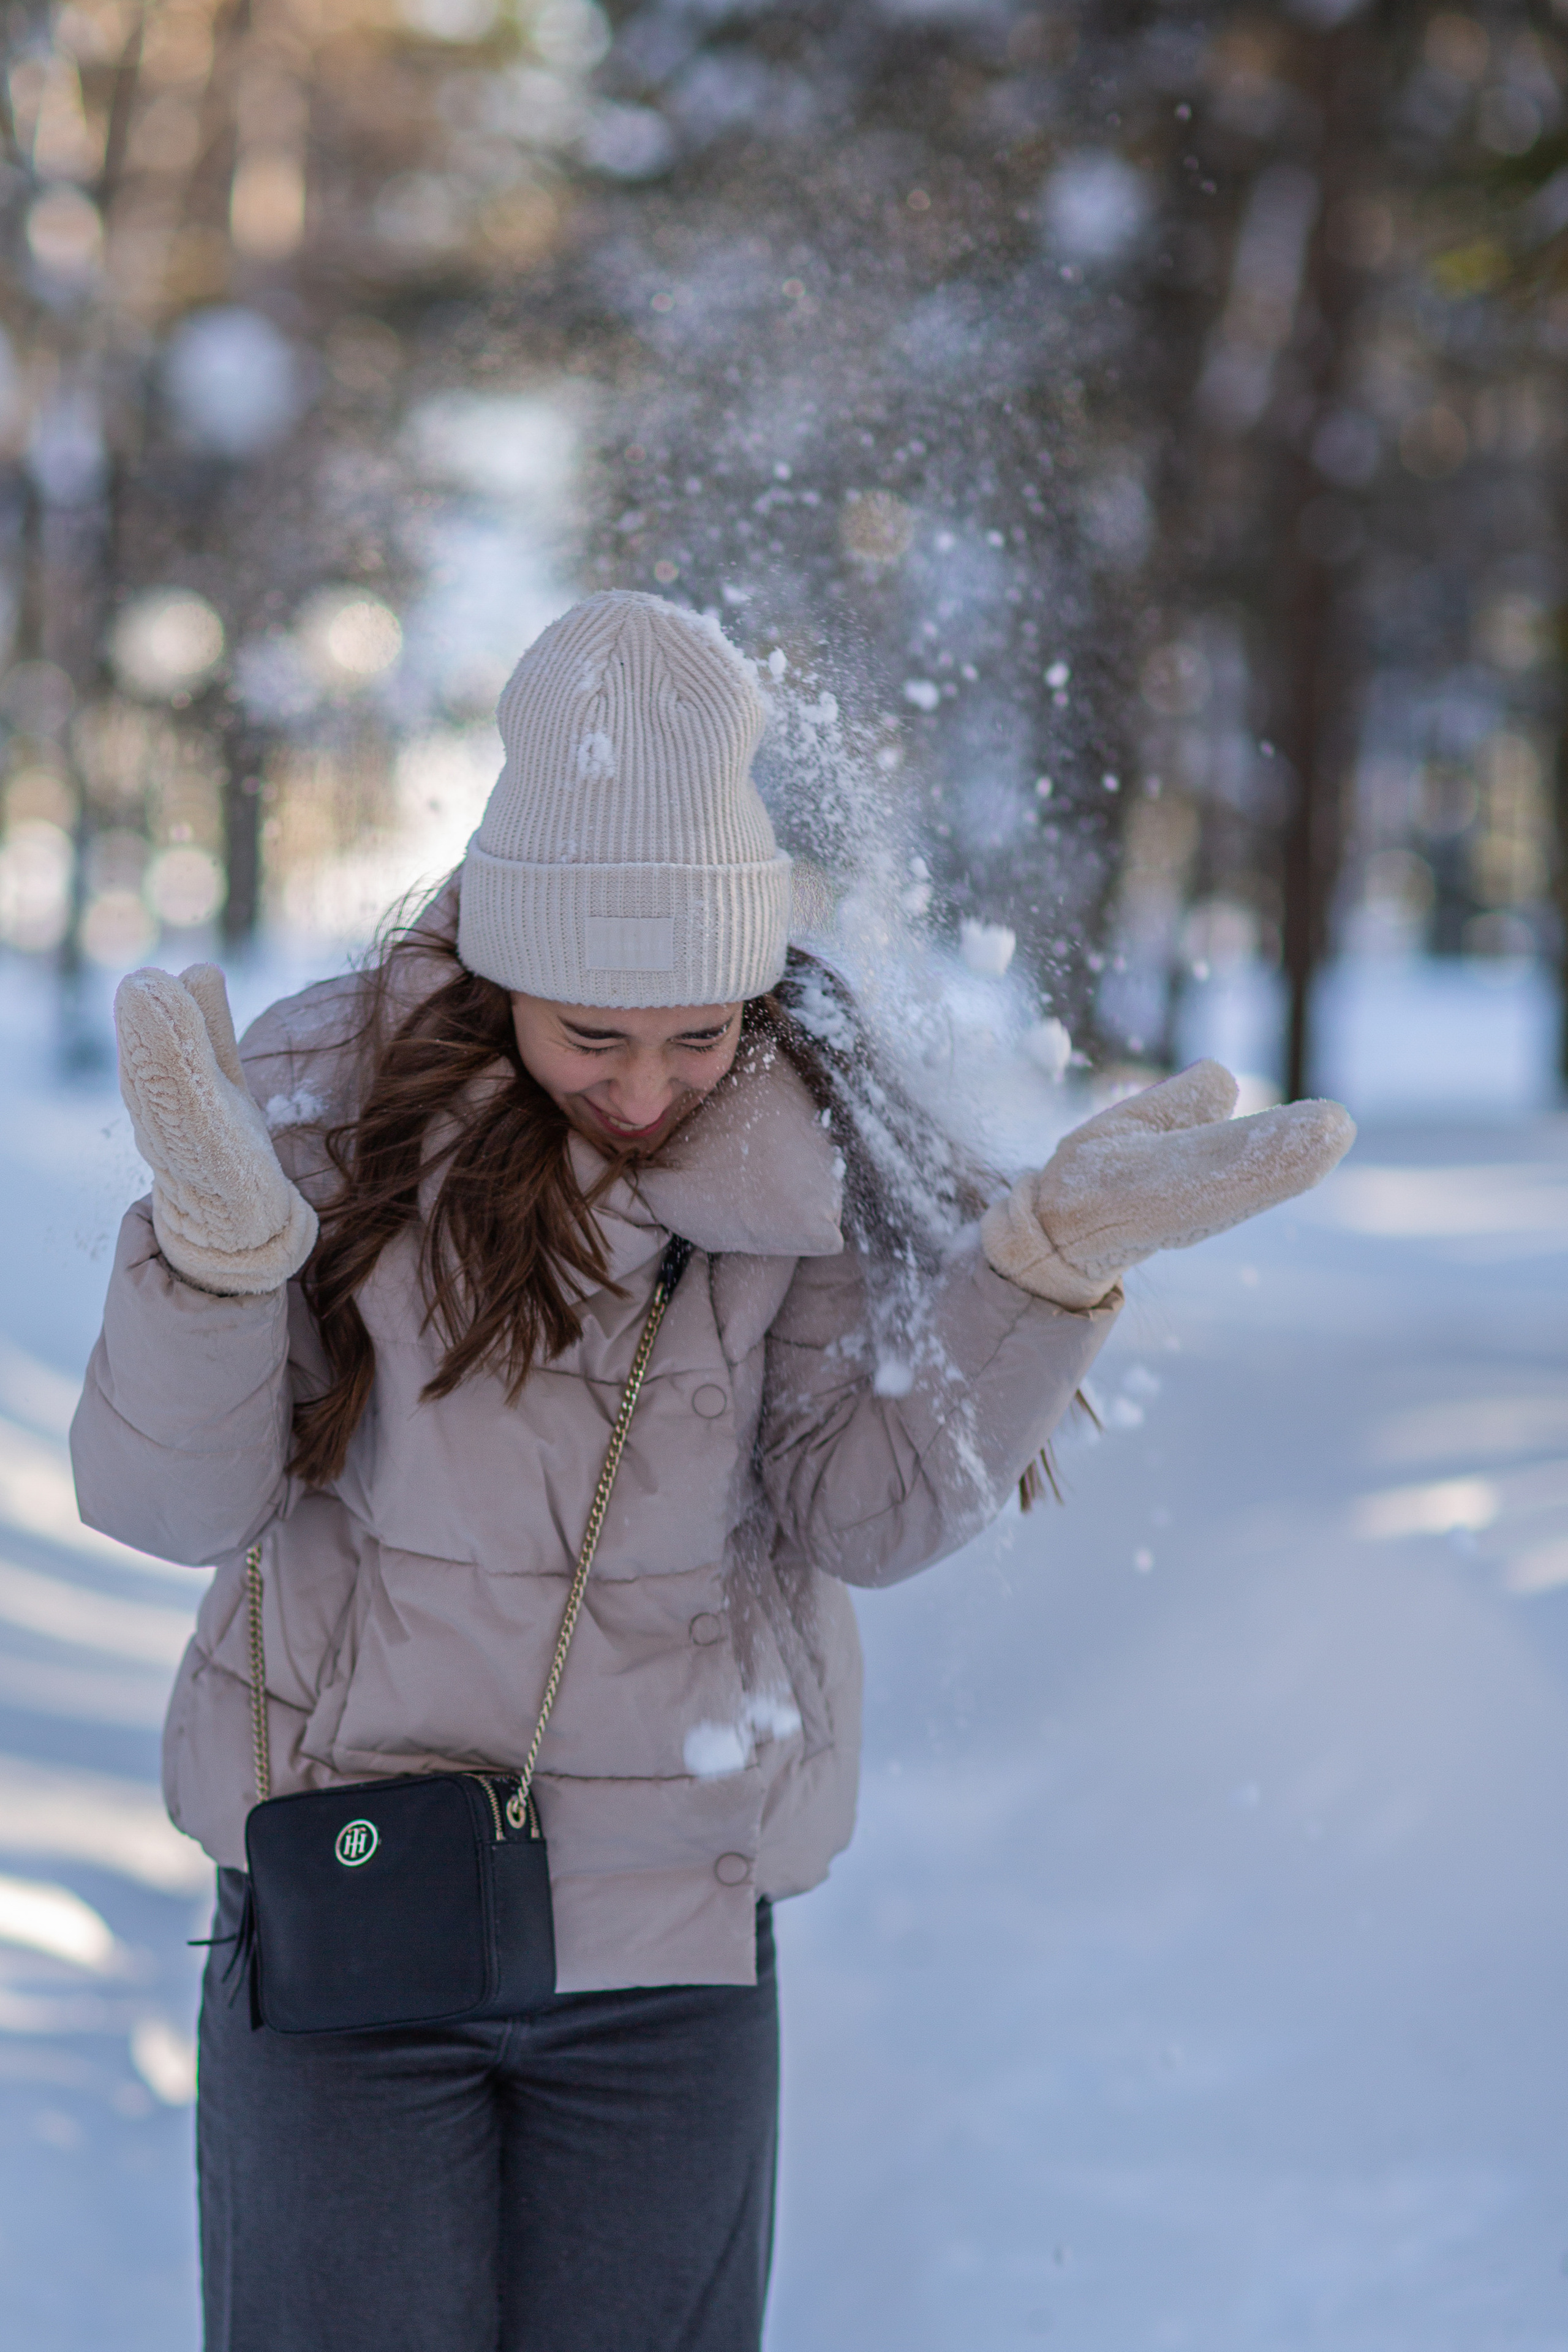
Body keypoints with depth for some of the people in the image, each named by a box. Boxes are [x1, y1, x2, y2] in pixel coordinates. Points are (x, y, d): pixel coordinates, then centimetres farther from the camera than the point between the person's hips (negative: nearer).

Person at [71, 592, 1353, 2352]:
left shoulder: (802, 1145, -5)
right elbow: (167, 1498, -12)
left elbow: (870, 1511, -11)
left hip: (670, 1940, 1)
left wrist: (1059, 1251, -23)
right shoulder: (322, 1096, -10)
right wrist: (218, 1228, -30)